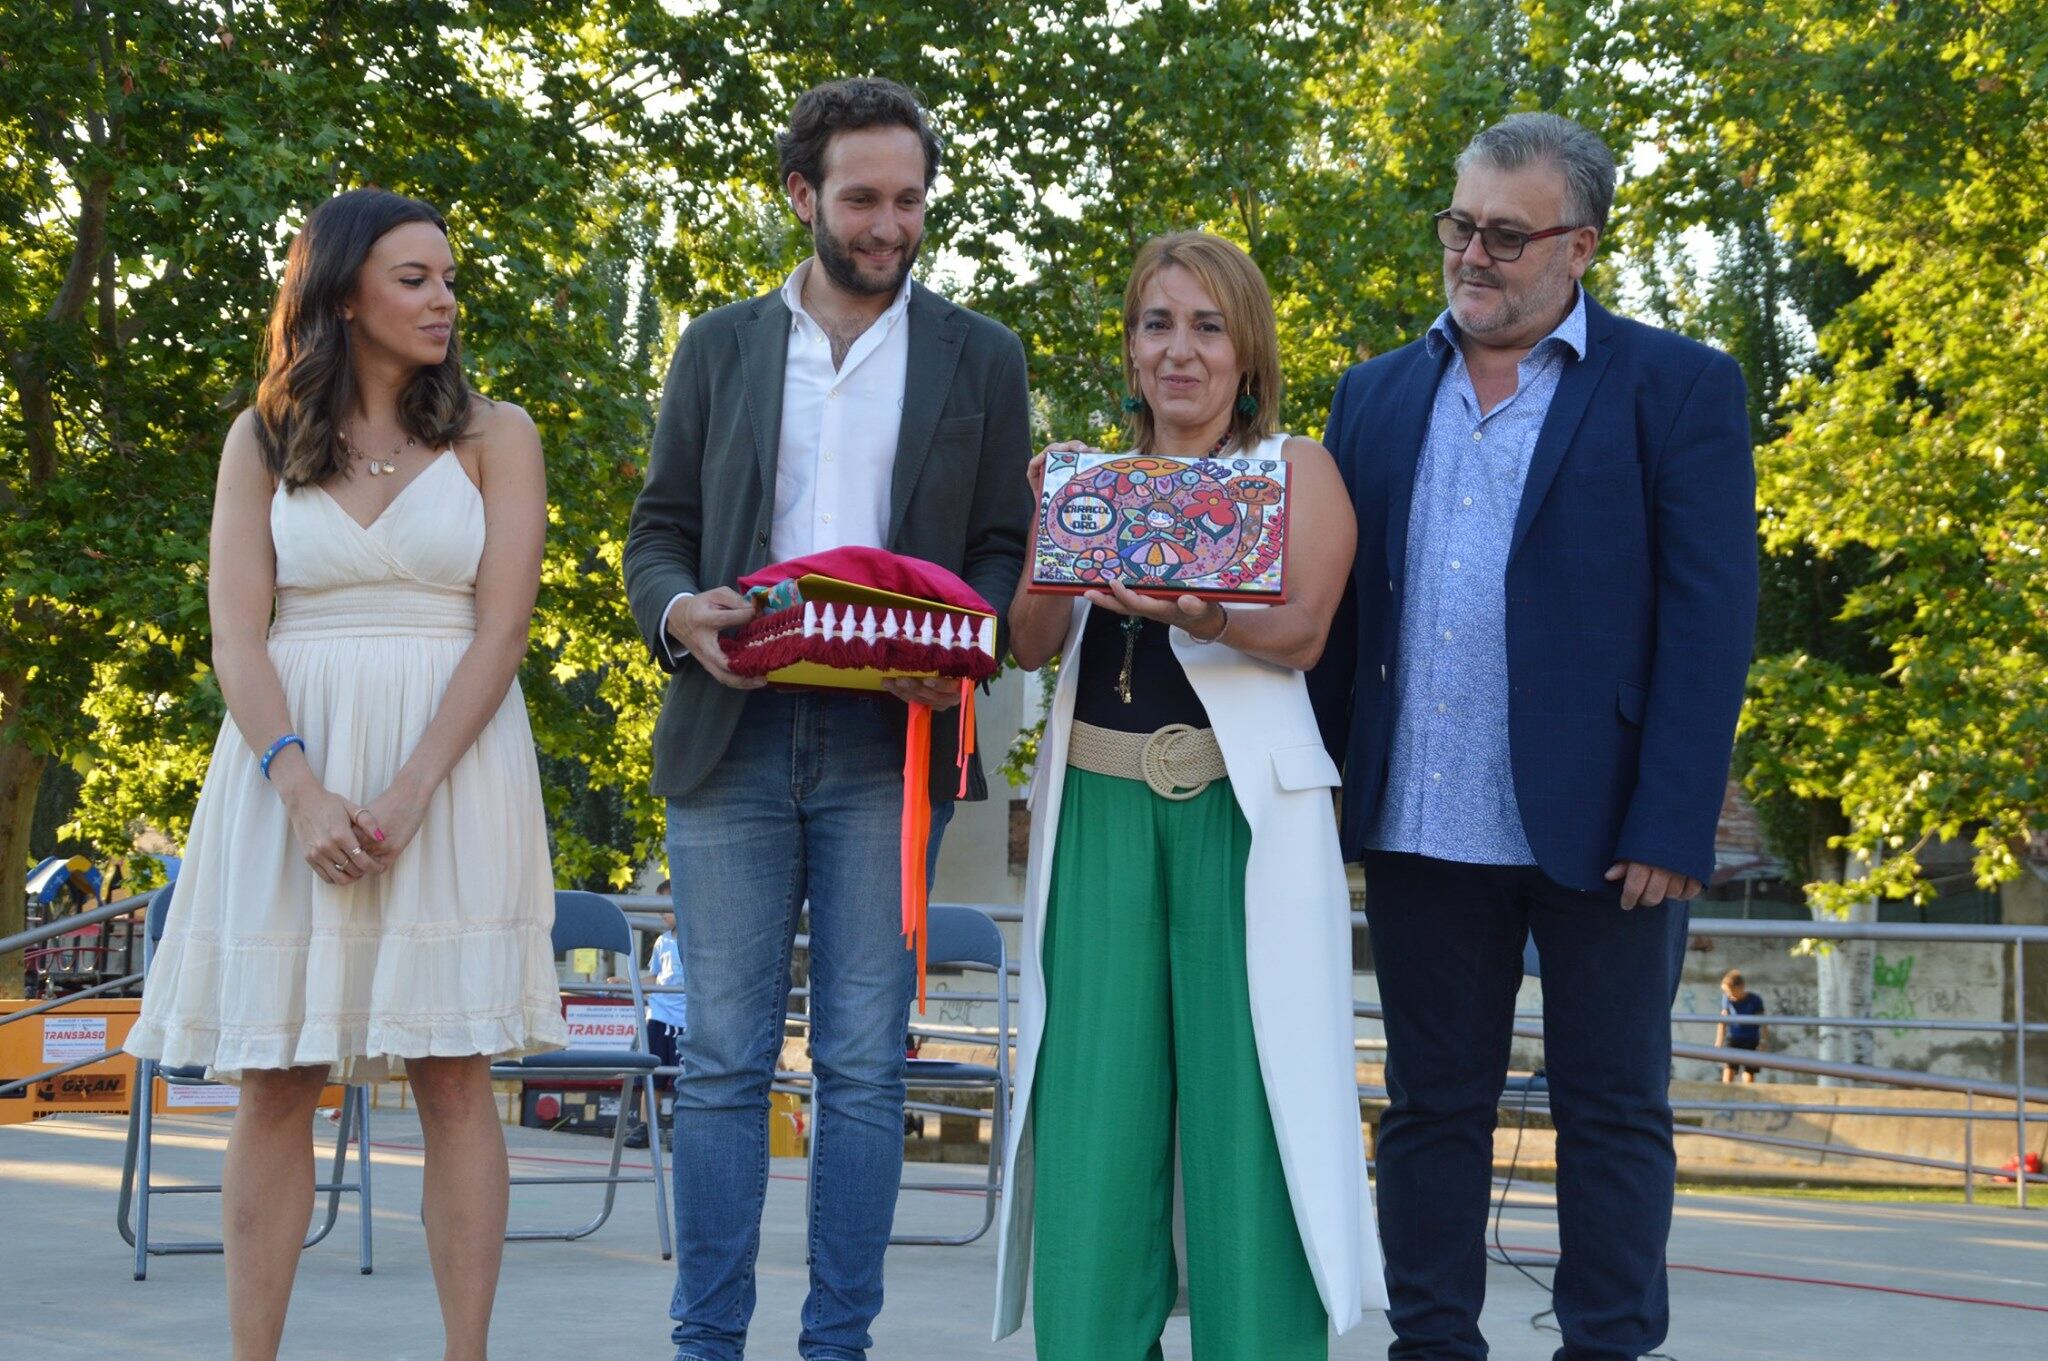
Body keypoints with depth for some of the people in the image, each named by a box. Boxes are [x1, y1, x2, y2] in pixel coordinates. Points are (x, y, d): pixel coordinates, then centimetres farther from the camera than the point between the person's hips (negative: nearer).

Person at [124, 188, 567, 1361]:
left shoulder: (494, 435, 5)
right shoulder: (263, 441, 9)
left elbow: (502, 628, -4)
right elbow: (236, 633, 0)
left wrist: (408, 794, -15)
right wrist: (301, 789, -15)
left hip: (452, 757, -1)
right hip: (289, 762, 1)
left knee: (452, 1071, -4)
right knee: (275, 1077, -1)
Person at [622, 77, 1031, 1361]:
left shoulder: (980, 359, 10)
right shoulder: (719, 347, 13)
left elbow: (1005, 548, 8)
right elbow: (658, 530, 12)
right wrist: (679, 611, -10)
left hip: (885, 741, -1)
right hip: (734, 737, 1)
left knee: (864, 1063, 0)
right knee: (723, 1058, 1)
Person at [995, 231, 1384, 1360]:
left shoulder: (1295, 470, 6)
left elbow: (1300, 632, -8)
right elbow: (1031, 642, 7)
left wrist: (1195, 614, -28)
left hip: (1243, 807, -3)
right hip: (1099, 810, 3)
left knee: (1244, 1096, -5)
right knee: (1096, 1101, -1)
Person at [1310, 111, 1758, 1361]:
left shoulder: (1678, 390, 0)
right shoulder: (1379, 395, 13)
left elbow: (1709, 618, -7)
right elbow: (1338, 610, 10)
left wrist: (1671, 827, -14)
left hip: (1600, 829, -4)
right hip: (1422, 827, 4)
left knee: (1613, 1113, 5)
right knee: (1433, 1110, 10)